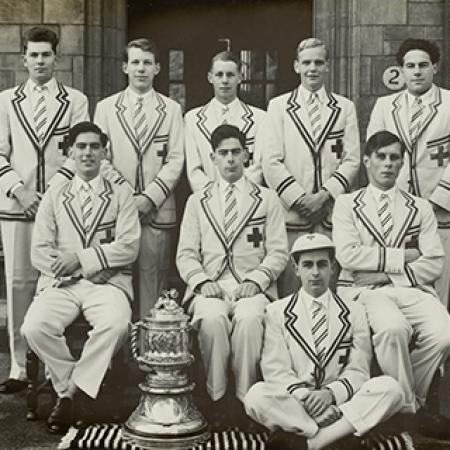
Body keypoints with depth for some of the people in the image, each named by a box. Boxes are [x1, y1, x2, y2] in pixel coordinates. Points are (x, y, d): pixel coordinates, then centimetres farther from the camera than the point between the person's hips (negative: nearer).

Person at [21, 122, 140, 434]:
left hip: (107, 282, -1)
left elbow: (129, 246, -1)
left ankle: (70, 390, -17)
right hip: (61, 282, 2)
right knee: (34, 327, -29)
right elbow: (39, 252, 9)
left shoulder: (121, 194, 12)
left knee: (117, 324, -35)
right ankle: (72, 383, -6)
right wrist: (62, 265, -11)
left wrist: (82, 258, -11)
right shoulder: (54, 196, 18)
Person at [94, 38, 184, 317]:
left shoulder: (171, 109, 10)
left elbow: (175, 160, 3)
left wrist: (150, 197, -10)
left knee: (154, 278, -2)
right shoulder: (106, 108, 12)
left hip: (157, 208, 0)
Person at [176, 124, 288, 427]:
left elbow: (278, 252, 6)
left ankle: (245, 399, -22)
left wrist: (255, 280, -11)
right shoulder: (197, 201, 19)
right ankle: (217, 398, -19)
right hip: (209, 288, 1)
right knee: (211, 318, -33)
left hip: (252, 287, -1)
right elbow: (186, 254, 11)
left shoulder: (268, 200, 15)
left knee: (249, 318, -35)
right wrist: (202, 281, -8)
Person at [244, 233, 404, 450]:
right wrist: (304, 396, -21)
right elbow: (275, 369, -3)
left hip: (339, 401, 2)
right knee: (256, 396, -32)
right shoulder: (276, 312, 7)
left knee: (390, 388, -26)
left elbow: (358, 370, 3)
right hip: (293, 403, -2)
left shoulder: (354, 312, 10)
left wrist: (330, 393, -17)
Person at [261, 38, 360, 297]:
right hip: (292, 211, -1)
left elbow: (352, 160, 5)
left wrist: (325, 194, -9)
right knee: (292, 286, -4)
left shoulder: (345, 108, 14)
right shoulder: (278, 106, 11)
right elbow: (272, 161, 2)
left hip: (332, 212, 1)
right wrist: (299, 198, -9)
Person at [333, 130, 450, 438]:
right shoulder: (347, 204, 11)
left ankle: (404, 395, -1)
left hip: (411, 289, 3)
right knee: (393, 328, -36)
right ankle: (412, 406, -12)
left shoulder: (420, 208, 17)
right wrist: (402, 256, -5)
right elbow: (347, 255, -7)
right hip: (363, 290, -2)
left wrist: (386, 274, -8)